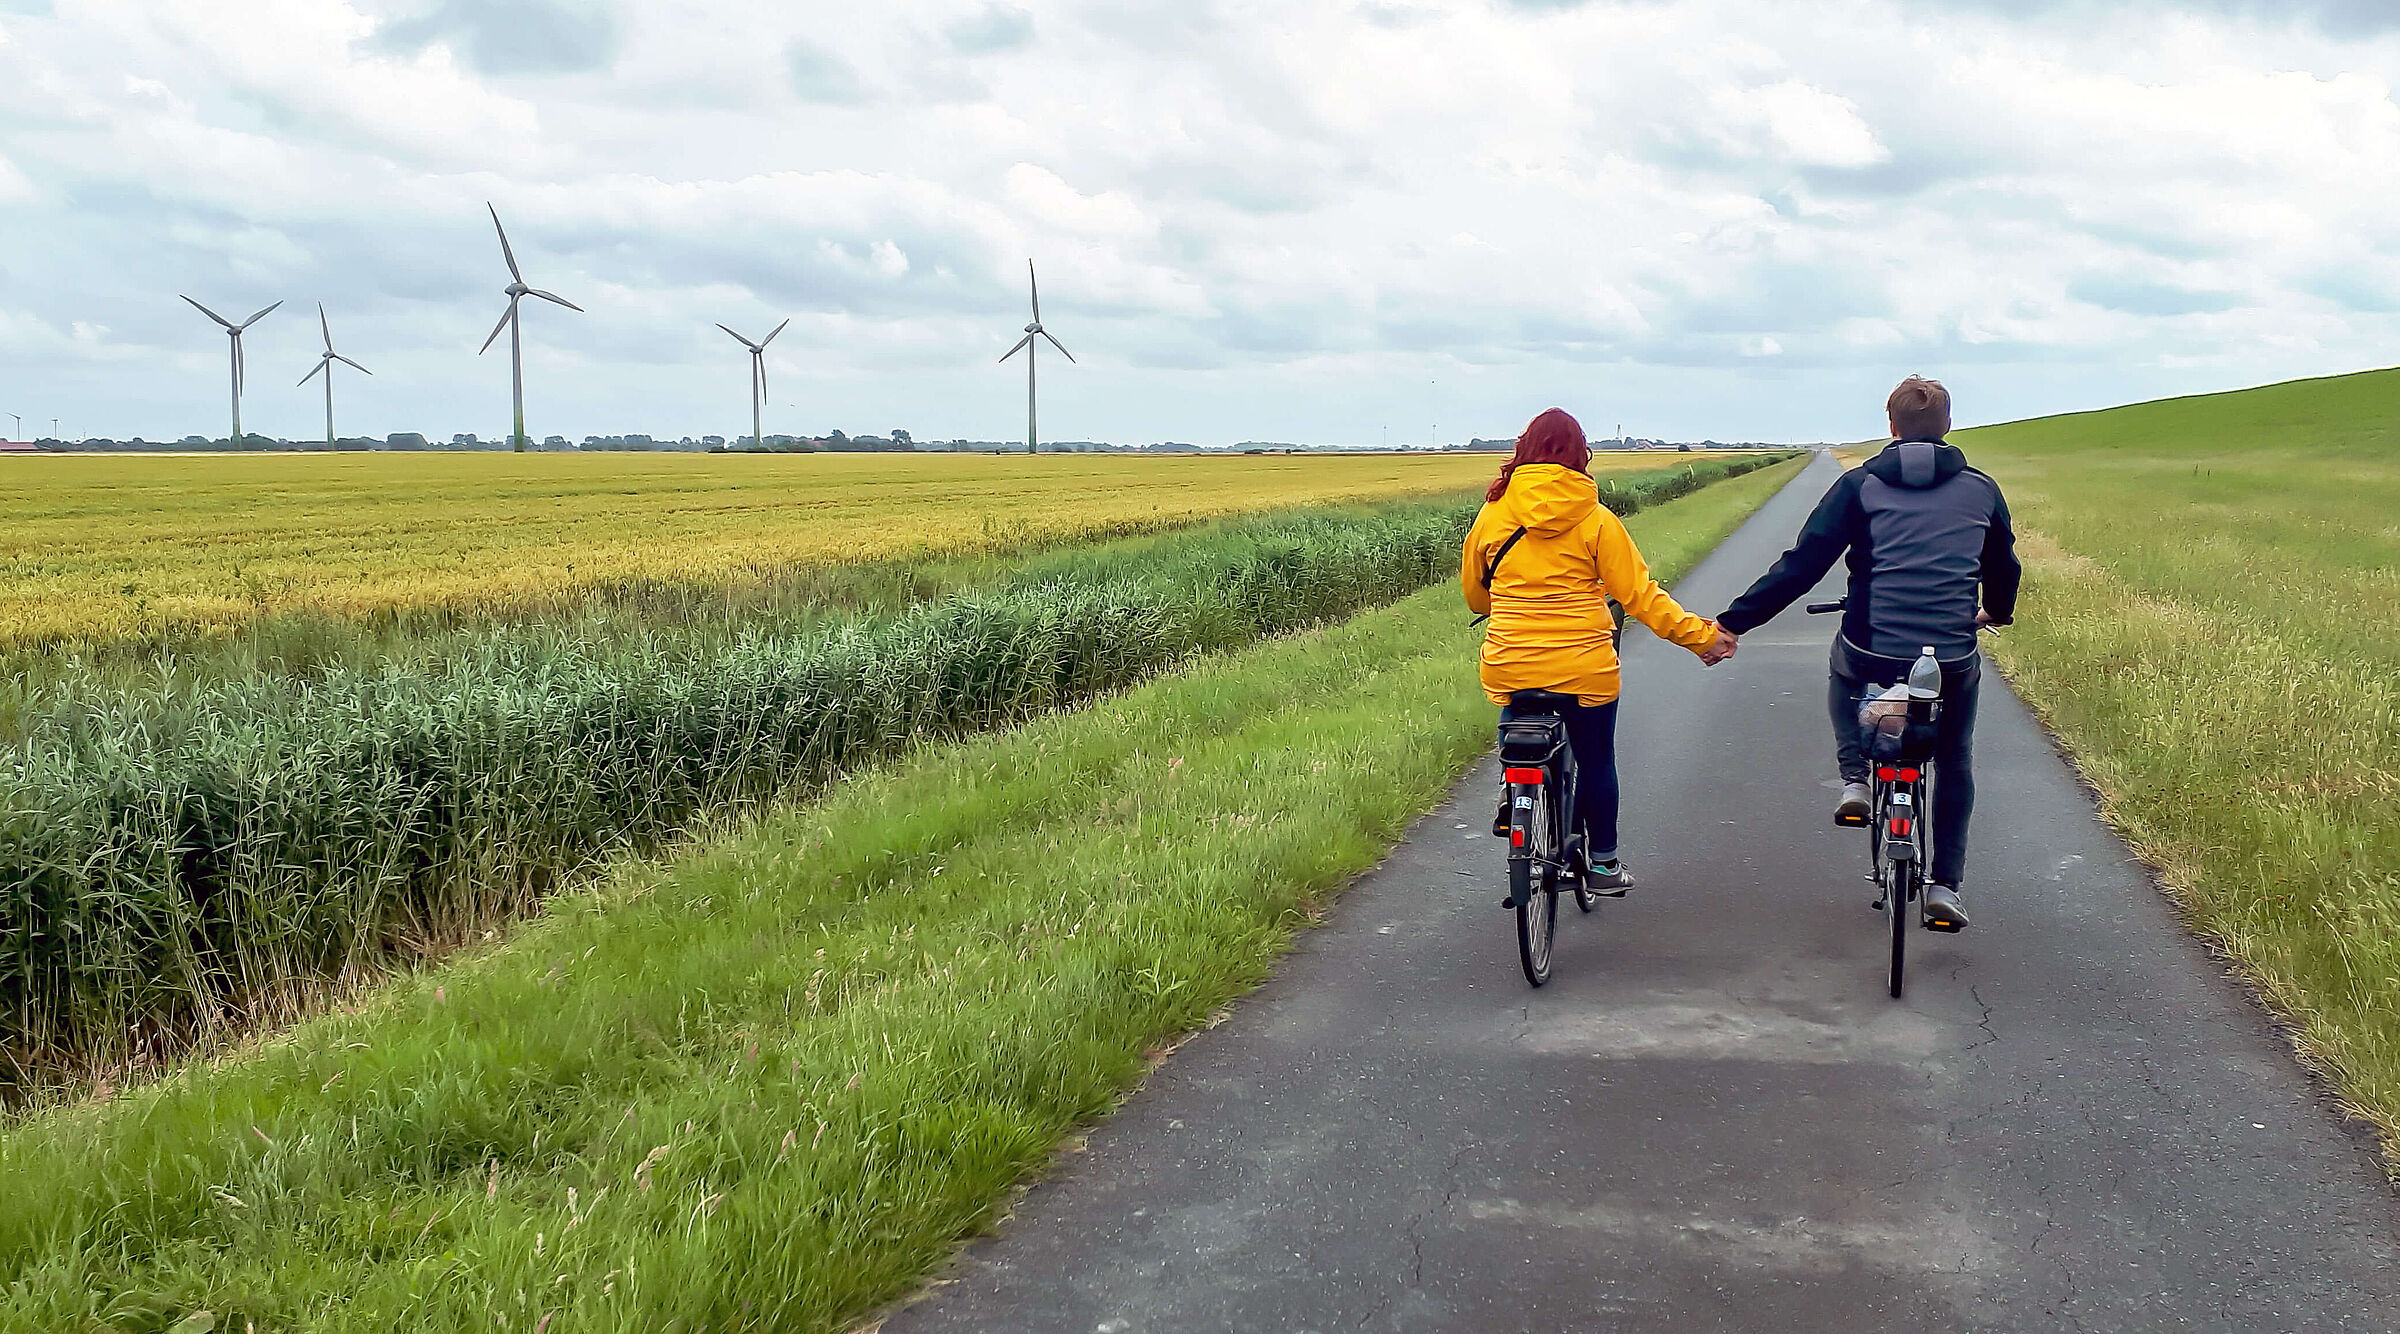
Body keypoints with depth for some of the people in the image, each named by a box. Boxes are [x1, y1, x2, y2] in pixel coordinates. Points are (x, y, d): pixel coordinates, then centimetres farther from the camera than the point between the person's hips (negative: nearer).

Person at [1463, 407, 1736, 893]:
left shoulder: (1493, 513, 0)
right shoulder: (1596, 520, -6)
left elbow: (1473, 592, 13)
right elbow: (1639, 594, -7)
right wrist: (1702, 635, -1)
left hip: (1509, 667, 1)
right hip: (1584, 668, -1)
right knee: (1596, 761, 17)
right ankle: (1602, 862, 27)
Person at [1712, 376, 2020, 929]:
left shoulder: (1861, 484, 0)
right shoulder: (1981, 490, 7)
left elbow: (1803, 563, -6)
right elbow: (2003, 567, 22)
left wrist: (1734, 622, -3)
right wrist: (1996, 612, 45)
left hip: (1871, 650, -1)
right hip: (1954, 659, 1)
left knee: (1844, 675, 36)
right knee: (1954, 764, 25)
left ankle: (1855, 781, 18)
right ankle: (1944, 886, 18)